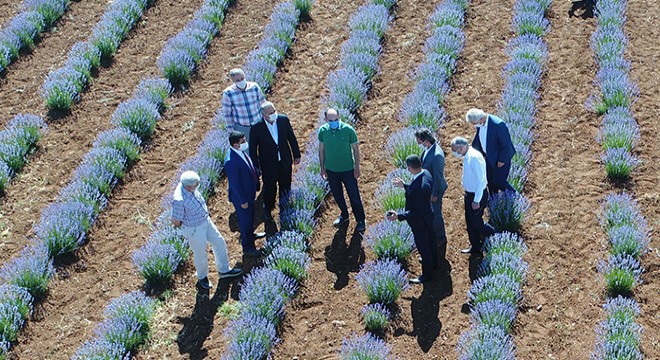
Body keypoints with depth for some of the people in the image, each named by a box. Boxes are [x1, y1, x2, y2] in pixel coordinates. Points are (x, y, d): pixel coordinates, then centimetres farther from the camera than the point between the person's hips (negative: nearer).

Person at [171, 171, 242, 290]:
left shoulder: (187, 185, -14)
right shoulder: (179, 200, -39)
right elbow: (175, 221, -27)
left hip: (206, 221, 8)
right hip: (194, 229, -8)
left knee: (219, 242, 21)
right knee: (200, 254, 15)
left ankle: (224, 270, 43)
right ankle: (202, 278, 44)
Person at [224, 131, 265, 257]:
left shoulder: (241, 151, -8)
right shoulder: (231, 161, -36)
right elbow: (234, 183, -28)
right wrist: (242, 201, -20)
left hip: (250, 192, 9)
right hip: (241, 196, -9)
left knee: (251, 215, 30)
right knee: (245, 220, 11)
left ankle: (250, 235, 56)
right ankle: (247, 248, 31)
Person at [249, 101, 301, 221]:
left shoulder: (283, 120, -14)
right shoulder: (256, 127, -22)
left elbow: (292, 138, 0)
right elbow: (252, 148, -10)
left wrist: (297, 155, 7)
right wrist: (256, 166, -5)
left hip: (285, 162, 3)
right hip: (268, 165, -3)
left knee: (285, 187, 19)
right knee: (269, 188, 14)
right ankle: (267, 210, 40)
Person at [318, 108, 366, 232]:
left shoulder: (348, 130, -19)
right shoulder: (323, 130, -11)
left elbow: (355, 149, -8)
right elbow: (321, 149, 3)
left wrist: (357, 168, -7)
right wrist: (322, 168, 7)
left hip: (347, 169, -3)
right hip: (331, 170, 3)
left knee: (354, 196, 5)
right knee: (337, 195, 20)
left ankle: (360, 220, 24)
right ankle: (344, 215, 44)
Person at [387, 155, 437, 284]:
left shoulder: (420, 186, -40)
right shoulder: (425, 173, -13)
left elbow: (417, 211, -32)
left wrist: (399, 216, -30)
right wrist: (404, 185, 13)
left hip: (420, 220, -9)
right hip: (428, 215, 9)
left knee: (423, 246, 12)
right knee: (430, 240, 30)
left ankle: (427, 275, 32)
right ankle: (433, 262, 55)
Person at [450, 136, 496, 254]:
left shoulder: (475, 157, -26)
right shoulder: (466, 156, 2)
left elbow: (481, 180, -27)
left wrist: (476, 200, -25)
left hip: (477, 195, -9)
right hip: (469, 194, 9)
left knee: (477, 223, 1)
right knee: (470, 222, 17)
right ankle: (475, 247, 31)